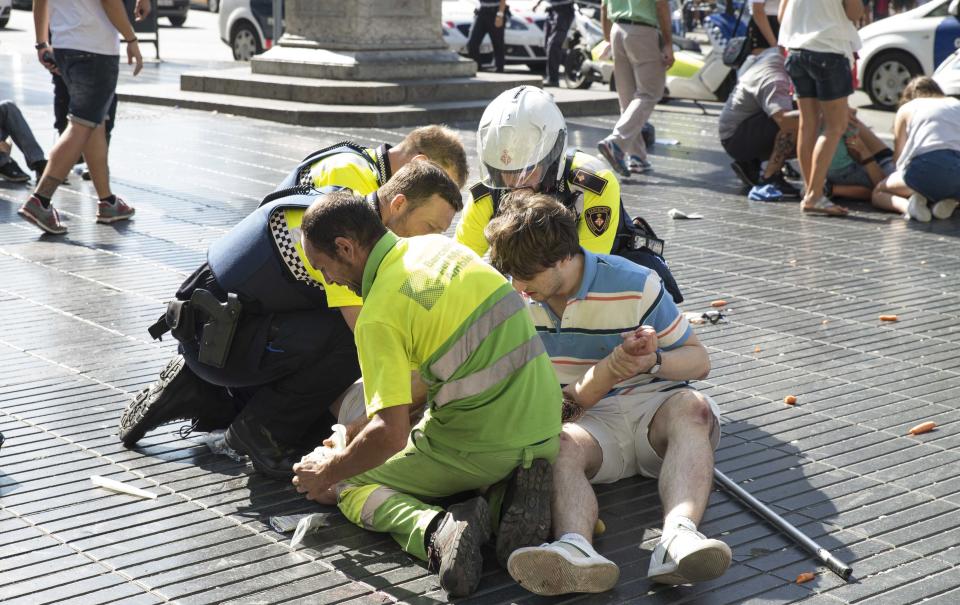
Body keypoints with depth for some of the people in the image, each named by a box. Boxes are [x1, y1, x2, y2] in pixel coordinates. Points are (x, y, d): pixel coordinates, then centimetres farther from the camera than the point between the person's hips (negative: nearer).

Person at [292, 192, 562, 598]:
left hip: (481, 449, -7)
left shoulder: (378, 316, -14)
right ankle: (515, 493, 5)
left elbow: (391, 435, -20)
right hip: (546, 432, 7)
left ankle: (436, 530, -15)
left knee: (350, 482, 14)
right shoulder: (439, 245, 9)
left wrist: (326, 474, -2)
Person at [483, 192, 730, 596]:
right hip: (587, 422, 1)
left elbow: (699, 361, 1)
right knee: (561, 448, -35)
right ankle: (576, 548, -66)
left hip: (652, 406, -1)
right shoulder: (517, 300, 4)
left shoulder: (635, 285, -5)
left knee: (693, 408, -36)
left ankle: (677, 536, -60)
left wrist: (653, 361, -21)